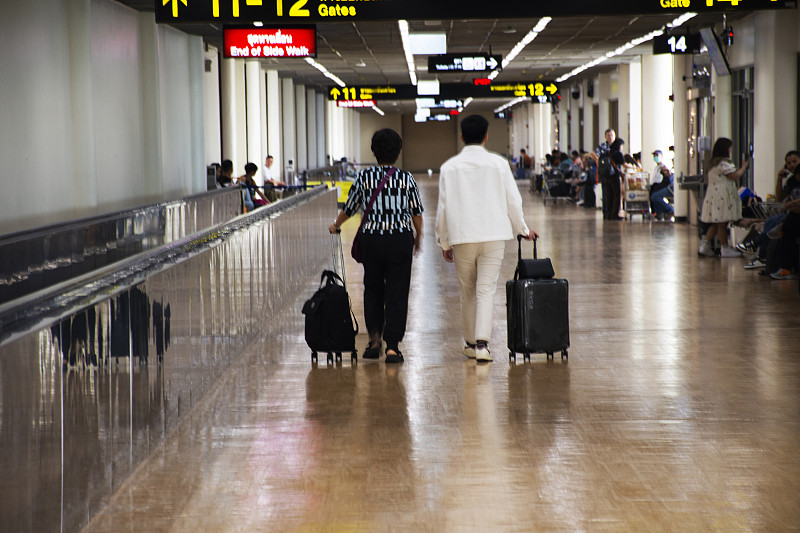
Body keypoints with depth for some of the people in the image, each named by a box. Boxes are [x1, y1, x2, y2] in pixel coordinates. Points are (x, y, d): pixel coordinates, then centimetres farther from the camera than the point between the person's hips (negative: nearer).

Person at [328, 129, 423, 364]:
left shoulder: (364, 177, -2)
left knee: (373, 289, 18)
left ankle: (374, 336, 8)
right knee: (397, 292, 2)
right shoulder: (406, 178, -2)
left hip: (372, 239, 1)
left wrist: (336, 225, 27)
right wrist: (418, 236, 22)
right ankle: (392, 346, -2)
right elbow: (417, 212, 5)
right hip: (401, 239, -1)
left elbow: (349, 208, 8)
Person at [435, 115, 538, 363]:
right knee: (486, 290, -2)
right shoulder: (499, 163, -1)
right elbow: (513, 200, 3)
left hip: (462, 238, 1)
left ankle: (470, 343, 22)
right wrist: (522, 229, 19)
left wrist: (444, 242, 14)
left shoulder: (449, 167, 0)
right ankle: (482, 343, -15)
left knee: (467, 291, 13)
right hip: (493, 235, -1)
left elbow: (443, 207, 3)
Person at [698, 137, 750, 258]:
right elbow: (734, 176, -14)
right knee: (722, 223, -4)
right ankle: (725, 249, 1)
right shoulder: (723, 163, -15)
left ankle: (705, 245, 10)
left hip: (713, 195, 10)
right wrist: (744, 167, 0)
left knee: (716, 224, 13)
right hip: (723, 197, -10)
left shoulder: (713, 163, 17)